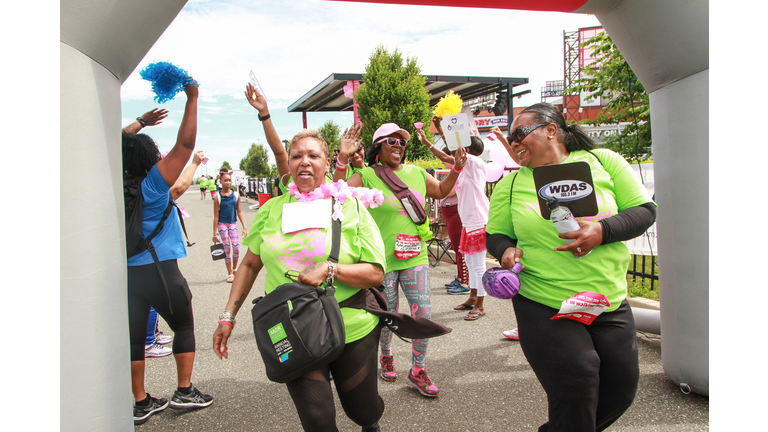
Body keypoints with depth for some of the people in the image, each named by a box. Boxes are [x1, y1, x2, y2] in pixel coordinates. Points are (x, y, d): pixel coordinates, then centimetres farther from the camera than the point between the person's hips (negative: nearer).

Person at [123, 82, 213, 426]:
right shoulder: (153, 184, -11)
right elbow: (185, 144, -15)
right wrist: (192, 97, -10)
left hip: (127, 272, 5)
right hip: (160, 270, -5)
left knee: (134, 336, 9)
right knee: (184, 327, 13)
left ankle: (141, 402, 18)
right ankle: (185, 391, 15)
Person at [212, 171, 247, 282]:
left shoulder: (236, 195, 0)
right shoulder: (218, 198, -7)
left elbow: (239, 212, 6)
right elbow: (216, 216, -5)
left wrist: (244, 227, 1)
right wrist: (215, 233, -5)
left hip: (233, 224, 2)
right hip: (222, 225, -2)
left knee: (236, 247, -4)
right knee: (227, 249, 4)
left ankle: (235, 268, 21)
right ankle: (230, 274, 15)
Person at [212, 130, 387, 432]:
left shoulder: (351, 208, -5)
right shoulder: (271, 210, 4)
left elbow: (376, 274, -8)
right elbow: (250, 265, 11)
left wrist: (330, 269, -23)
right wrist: (228, 317, 5)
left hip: (353, 332, -1)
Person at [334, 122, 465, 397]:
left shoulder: (417, 174, 9)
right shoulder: (366, 177, -7)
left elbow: (441, 191, 25)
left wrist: (457, 168, 11)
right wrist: (343, 159, -30)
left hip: (415, 257, 4)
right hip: (383, 260, -3)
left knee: (423, 313, -1)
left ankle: (417, 370, 18)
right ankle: (386, 355, 42)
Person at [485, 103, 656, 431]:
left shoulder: (602, 161, 2)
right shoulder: (511, 183, 4)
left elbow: (645, 210, 0)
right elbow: (495, 234, 9)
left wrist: (603, 231, -19)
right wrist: (506, 250, -14)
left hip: (611, 305, 2)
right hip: (544, 308, -2)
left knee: (620, 391, 9)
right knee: (575, 396, -7)